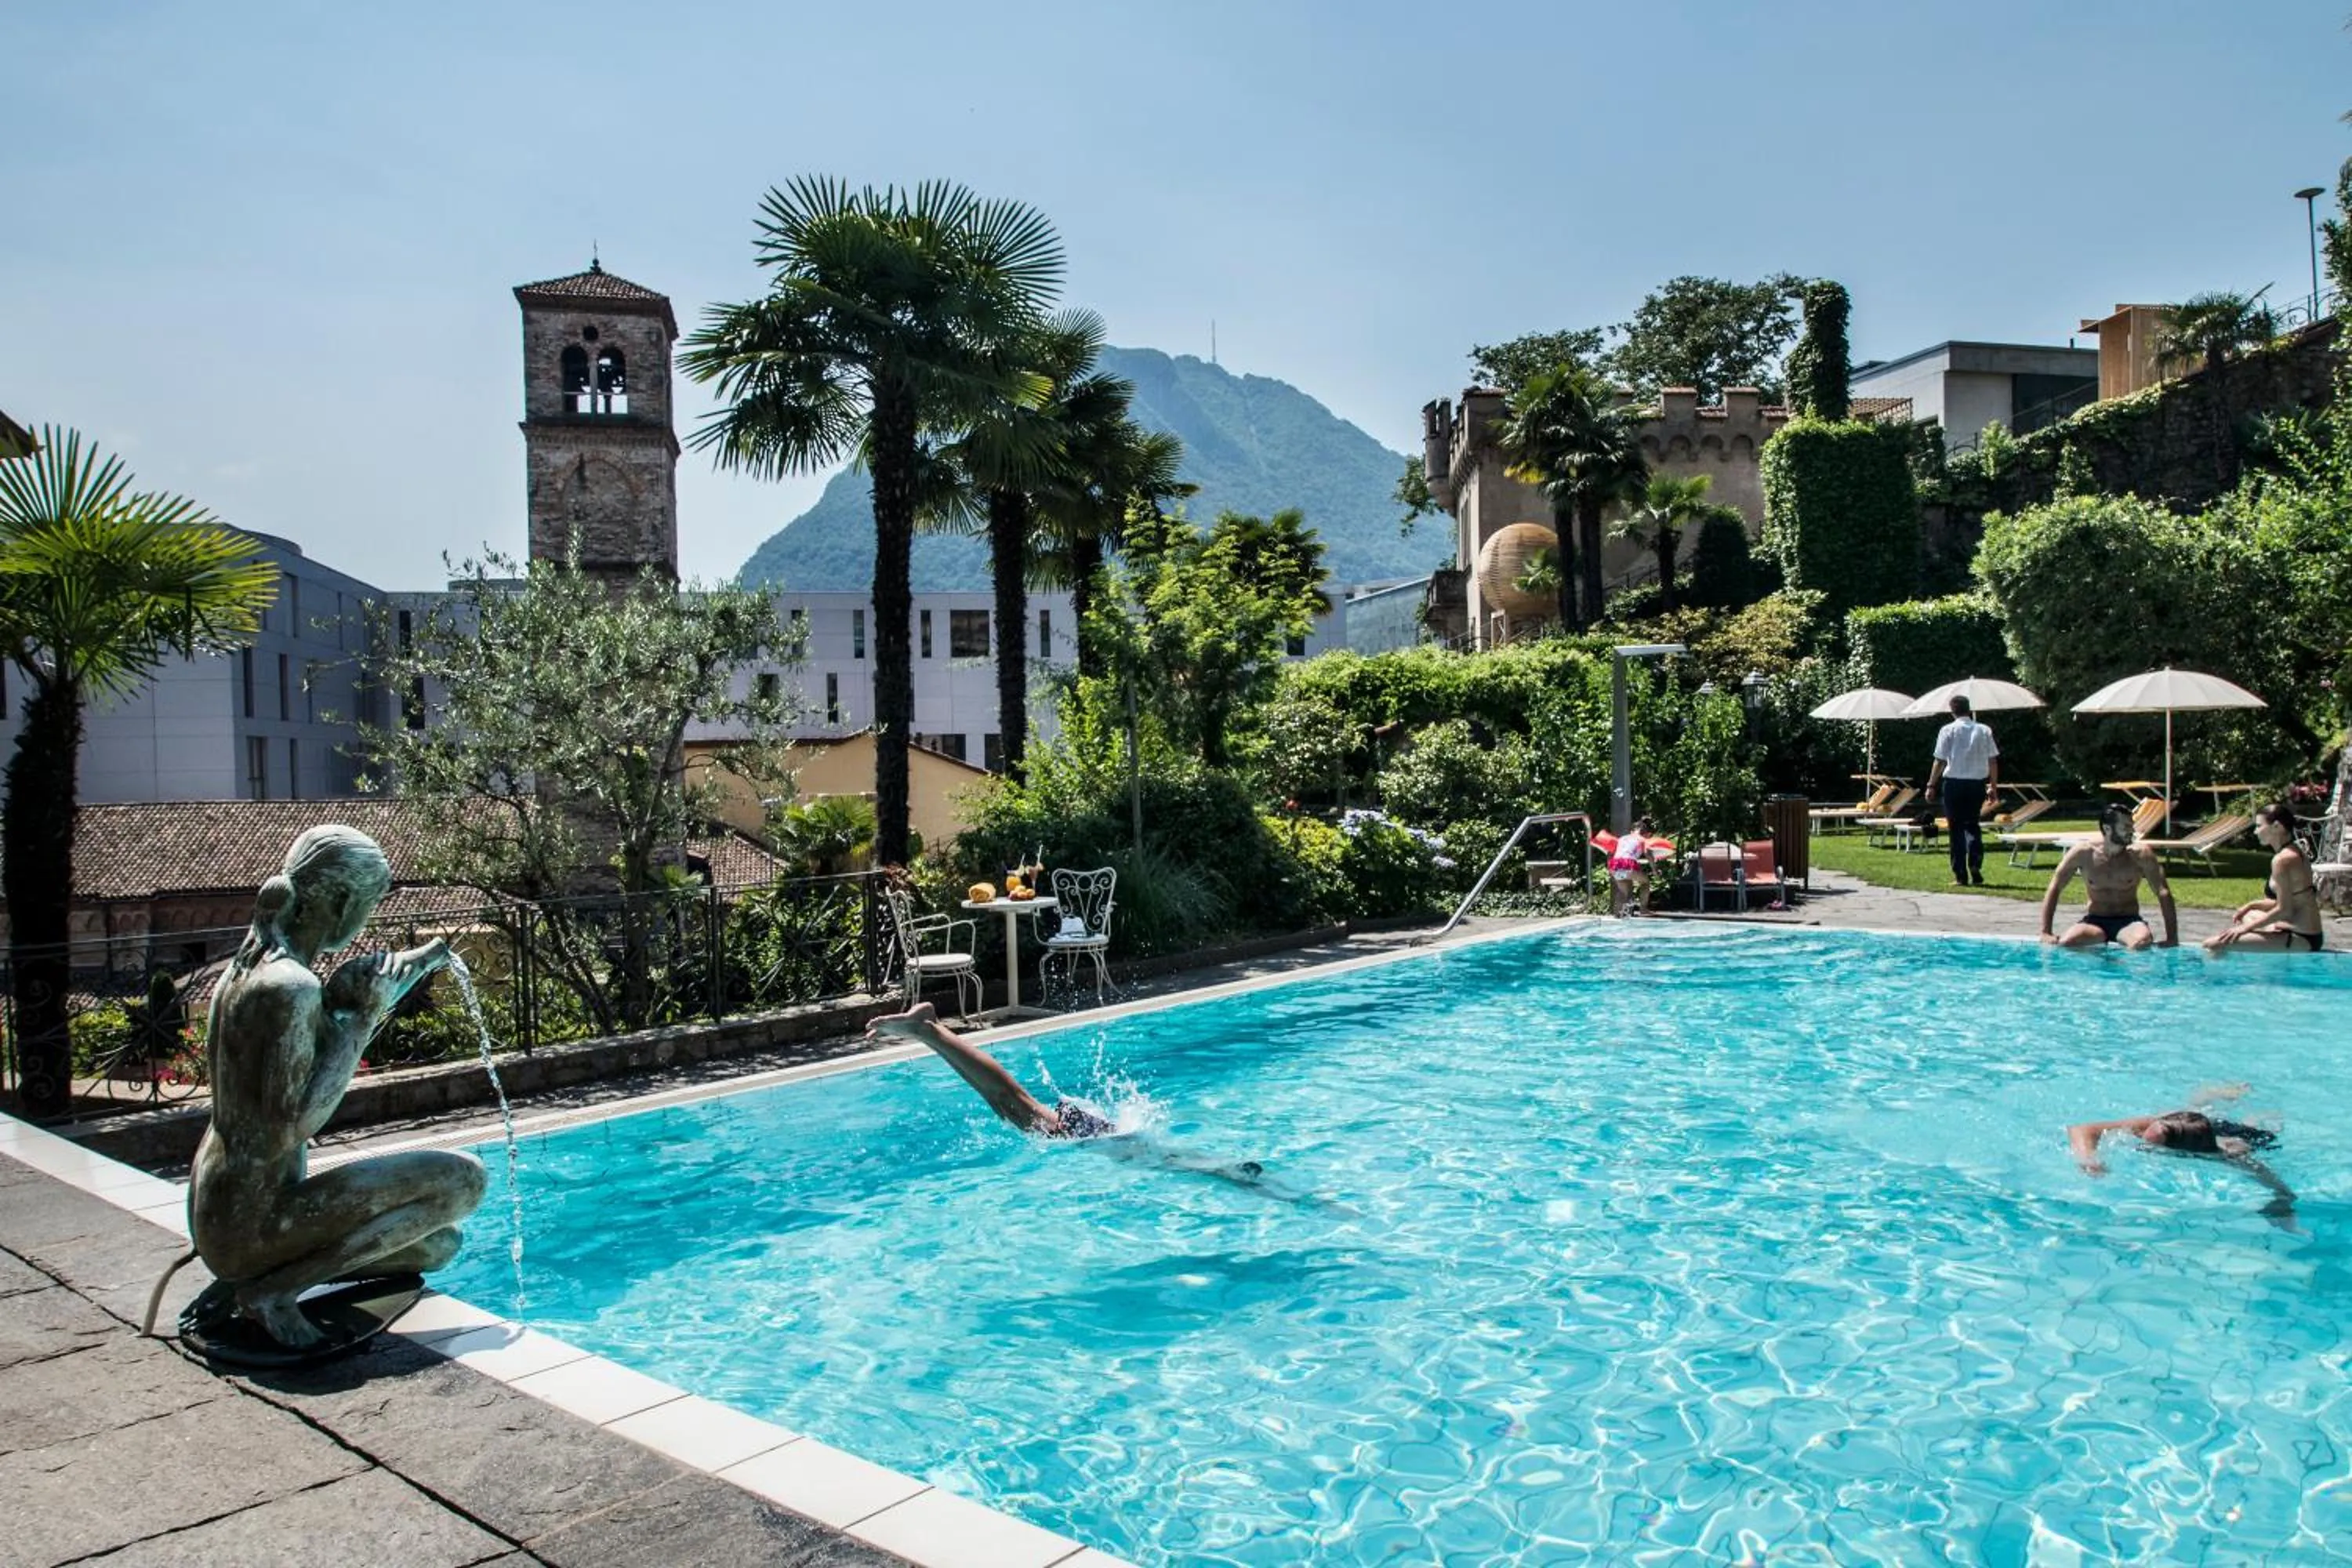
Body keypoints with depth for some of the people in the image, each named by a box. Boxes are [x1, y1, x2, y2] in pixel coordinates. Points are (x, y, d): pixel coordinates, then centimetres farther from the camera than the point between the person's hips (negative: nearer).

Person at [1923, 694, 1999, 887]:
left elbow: (1940, 761, -7)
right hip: (1977, 783, 3)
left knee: (1957, 828, 4)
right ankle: (1975, 865, 0)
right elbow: (1993, 761, 4)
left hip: (1954, 783, -3)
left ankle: (1960, 876, 3)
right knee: (1973, 825, 18)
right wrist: (1993, 786, 12)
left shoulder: (1948, 731, -5)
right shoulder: (1984, 731, 4)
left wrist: (1931, 785, -2)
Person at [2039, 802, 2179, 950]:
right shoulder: (2083, 854, -6)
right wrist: (2046, 933, -16)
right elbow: (2054, 890, -6)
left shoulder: (2141, 856, -6)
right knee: (2065, 943, -32)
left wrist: (2172, 938, -20)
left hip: (2128, 921, 0)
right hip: (2094, 921, 0)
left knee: (2143, 942, -36)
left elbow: (2164, 893, -9)